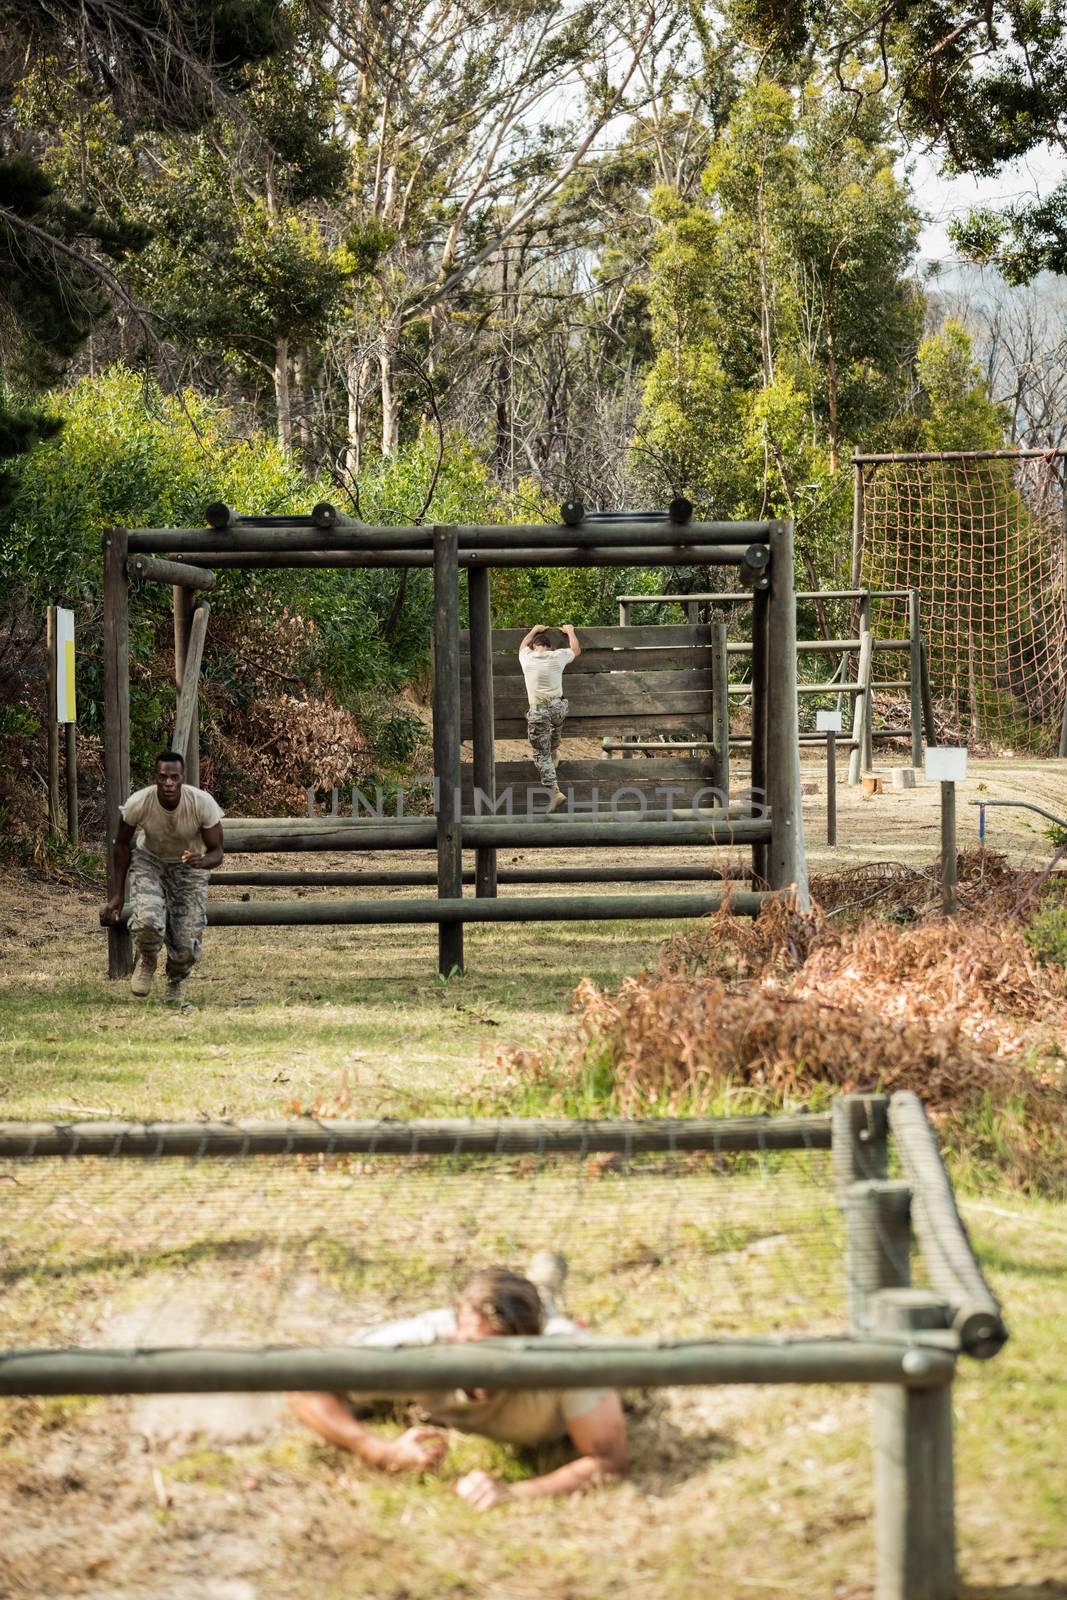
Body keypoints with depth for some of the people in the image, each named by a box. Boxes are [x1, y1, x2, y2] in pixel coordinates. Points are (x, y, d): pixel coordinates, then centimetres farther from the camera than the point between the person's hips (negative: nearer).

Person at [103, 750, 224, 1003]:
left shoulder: (203, 804, -30)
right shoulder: (138, 803, -27)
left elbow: (216, 851, -20)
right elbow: (122, 843, -8)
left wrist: (202, 861, -45)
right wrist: (118, 894, -8)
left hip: (189, 866, 0)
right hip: (148, 860, 0)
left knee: (187, 947, -7)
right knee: (147, 920, -30)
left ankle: (175, 982, 30)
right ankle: (147, 961, 6)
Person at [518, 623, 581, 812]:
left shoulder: (527, 658, 3)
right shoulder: (558, 657, 3)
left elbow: (523, 646, 30)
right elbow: (576, 650, 26)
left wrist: (534, 631, 45)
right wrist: (570, 632, 41)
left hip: (538, 712, -2)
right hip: (558, 707, 2)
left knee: (541, 755, 0)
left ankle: (554, 791, -12)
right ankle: (554, 752, 56)